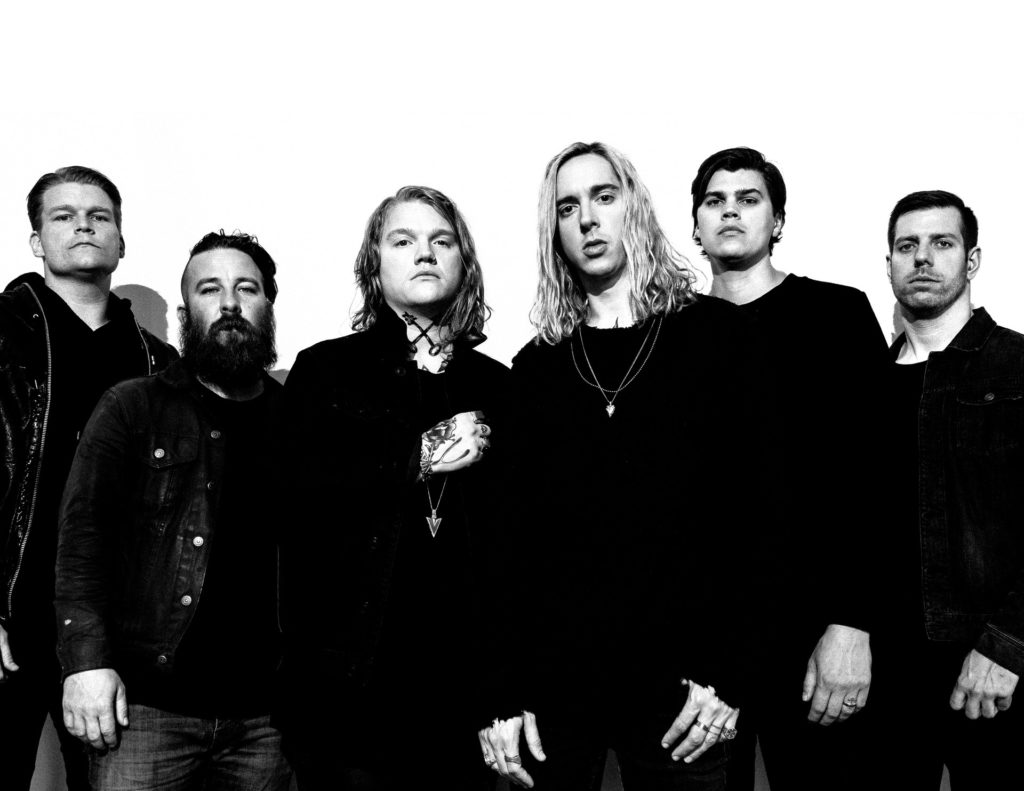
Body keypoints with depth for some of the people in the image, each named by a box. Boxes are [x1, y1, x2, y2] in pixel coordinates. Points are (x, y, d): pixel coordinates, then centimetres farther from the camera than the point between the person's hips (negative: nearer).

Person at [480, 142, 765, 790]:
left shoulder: (715, 333, 2)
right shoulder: (536, 366, 9)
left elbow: (757, 502, -3)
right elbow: (515, 529, 5)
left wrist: (725, 670, -11)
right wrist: (503, 691, -2)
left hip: (677, 688, -2)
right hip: (553, 686, 2)